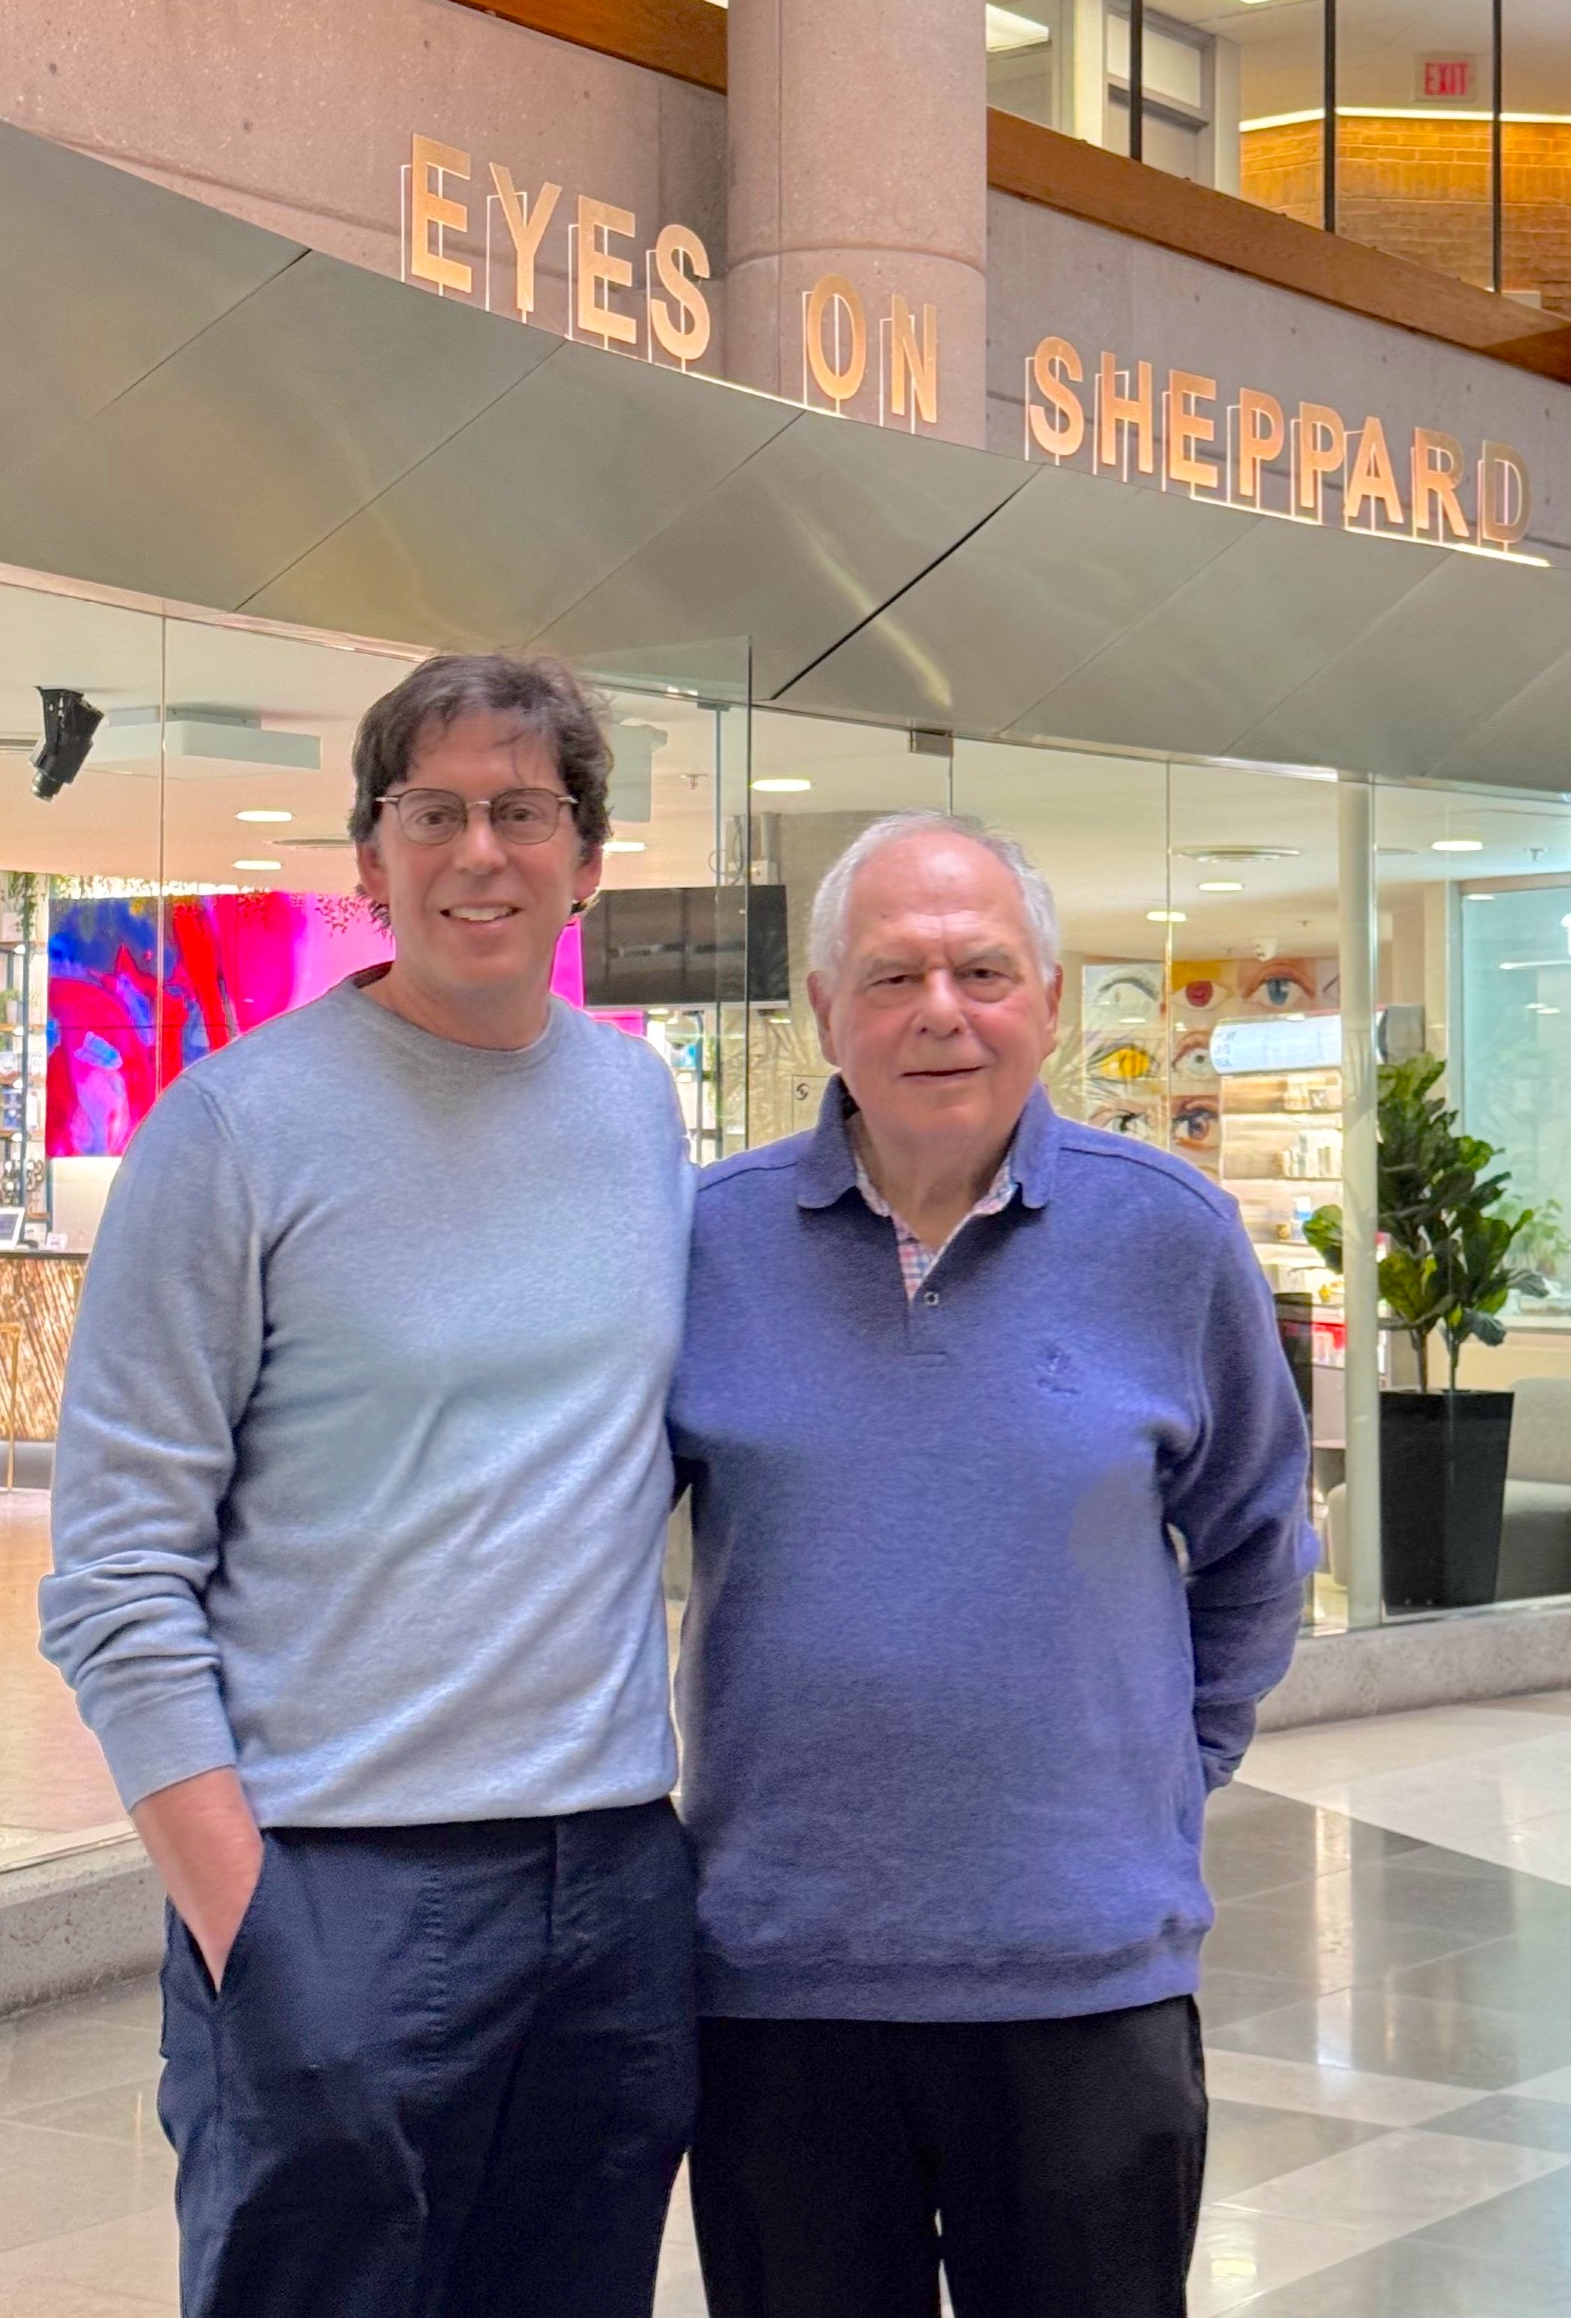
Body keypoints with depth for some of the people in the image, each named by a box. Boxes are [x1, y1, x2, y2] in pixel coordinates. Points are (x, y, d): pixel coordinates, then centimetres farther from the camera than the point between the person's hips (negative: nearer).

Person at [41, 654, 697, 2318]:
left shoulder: (640, 1101, 9)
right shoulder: (238, 1127, -6)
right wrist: (237, 1914, -15)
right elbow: (118, 1572, -8)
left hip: (621, 1878, 5)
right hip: (337, 1887, -5)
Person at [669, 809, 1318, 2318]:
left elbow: (1252, 1546, 15)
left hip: (1088, 1977, 0)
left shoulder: (1171, 1236, 0)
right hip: (775, 1979, 0)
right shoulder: (708, 1238, -1)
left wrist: (1172, 1778, 11)